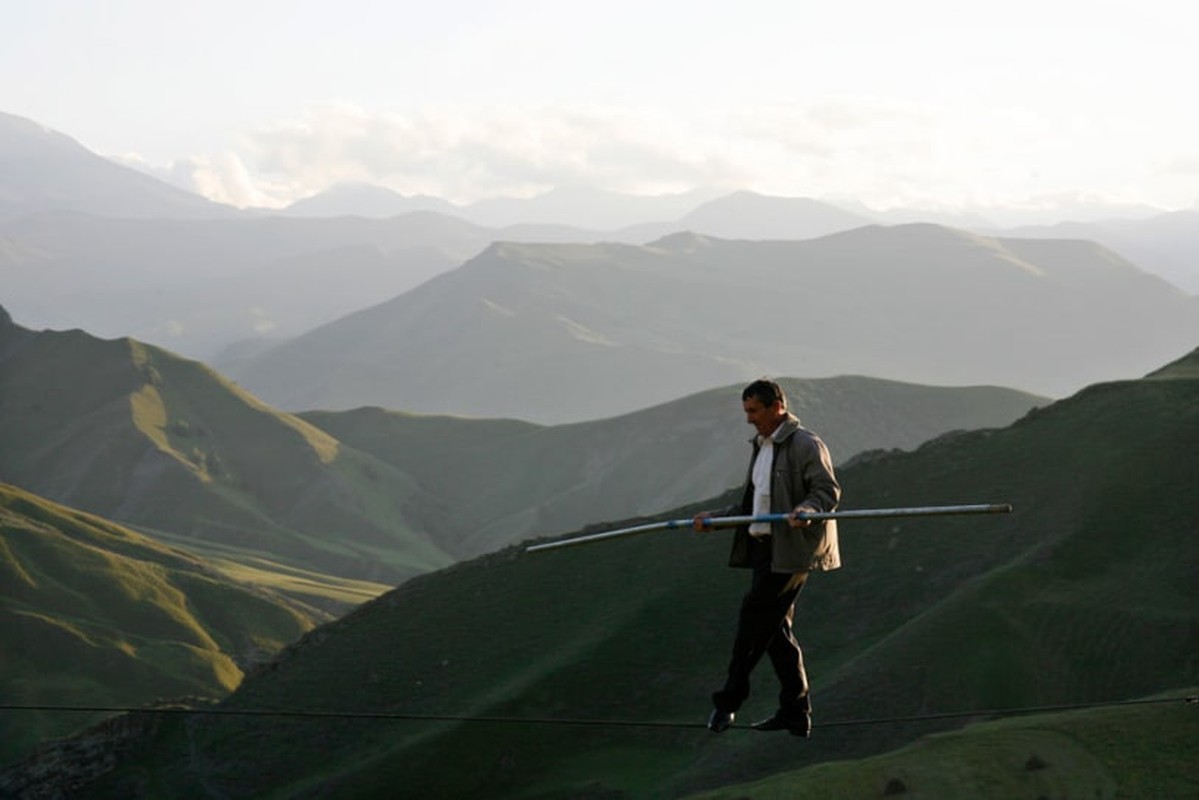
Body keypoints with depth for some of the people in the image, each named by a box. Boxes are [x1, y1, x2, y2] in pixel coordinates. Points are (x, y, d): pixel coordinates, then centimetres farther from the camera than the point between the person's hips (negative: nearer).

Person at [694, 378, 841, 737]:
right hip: (763, 547, 9)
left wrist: (806, 510, -33)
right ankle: (796, 714, 12)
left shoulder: (805, 445, -7)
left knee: (754, 616, -12)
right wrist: (716, 518, 18)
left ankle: (729, 701, -6)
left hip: (789, 550, -9)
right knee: (775, 627, 8)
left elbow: (828, 491, -14)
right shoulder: (761, 447, 21)